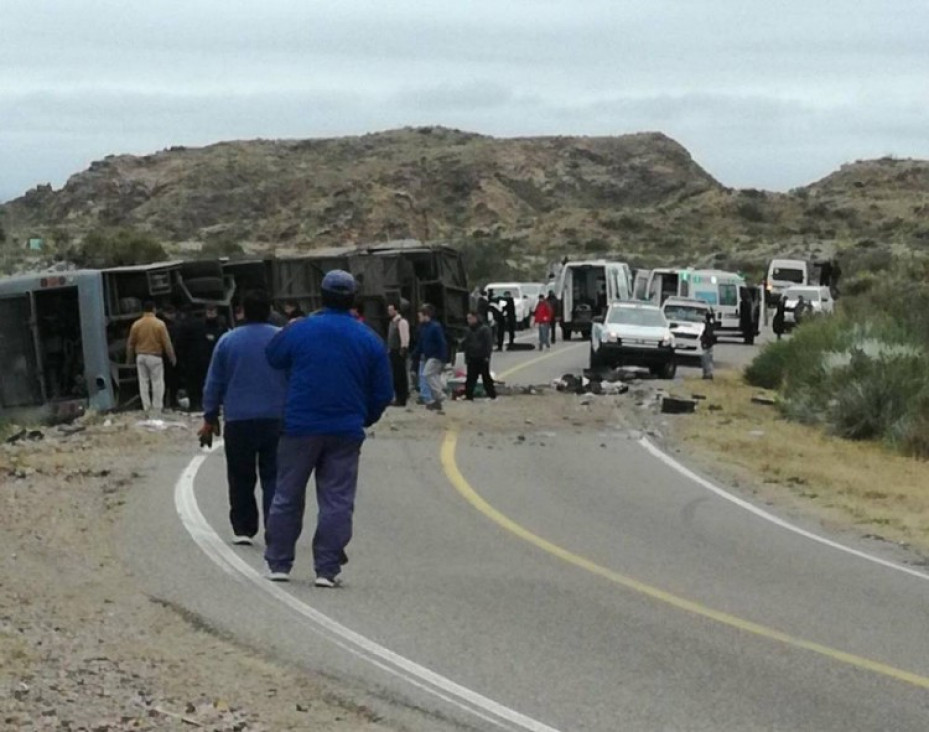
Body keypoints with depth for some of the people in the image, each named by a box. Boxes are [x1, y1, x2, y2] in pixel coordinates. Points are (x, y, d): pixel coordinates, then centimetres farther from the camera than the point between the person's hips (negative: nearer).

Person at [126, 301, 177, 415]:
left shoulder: (136, 325, -2)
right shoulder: (159, 324, -9)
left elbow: (130, 343, 4)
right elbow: (167, 343, -8)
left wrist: (129, 358, 17)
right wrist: (172, 357, 3)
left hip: (141, 356, 3)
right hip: (155, 357, -3)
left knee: (143, 382, 9)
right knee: (157, 382, 3)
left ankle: (147, 408, 9)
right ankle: (157, 409, 2)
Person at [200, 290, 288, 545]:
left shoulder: (227, 341, 2)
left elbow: (214, 383, 6)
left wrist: (210, 417, 15)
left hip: (238, 420, 0)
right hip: (276, 419, 0)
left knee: (241, 478, 11)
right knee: (273, 476, 2)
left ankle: (243, 529, 12)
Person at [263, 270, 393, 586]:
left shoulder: (299, 330, -4)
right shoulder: (369, 340, 0)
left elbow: (272, 357, 14)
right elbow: (383, 392, 4)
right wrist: (365, 419, 20)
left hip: (300, 428, 0)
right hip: (346, 432, 0)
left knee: (287, 497, 11)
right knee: (337, 501, 3)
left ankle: (279, 563, 13)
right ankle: (327, 569, -2)